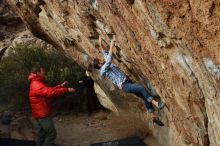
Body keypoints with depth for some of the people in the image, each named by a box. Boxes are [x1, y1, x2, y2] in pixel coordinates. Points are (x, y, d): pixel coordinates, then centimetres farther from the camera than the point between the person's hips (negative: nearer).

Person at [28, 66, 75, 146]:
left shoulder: (37, 84, 14)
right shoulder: (37, 85, -22)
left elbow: (49, 89, 16)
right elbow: (51, 92, -30)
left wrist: (61, 86, 10)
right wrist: (67, 90, -25)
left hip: (41, 113, 11)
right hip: (42, 114, -11)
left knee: (43, 133, 17)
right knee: (52, 133, -10)